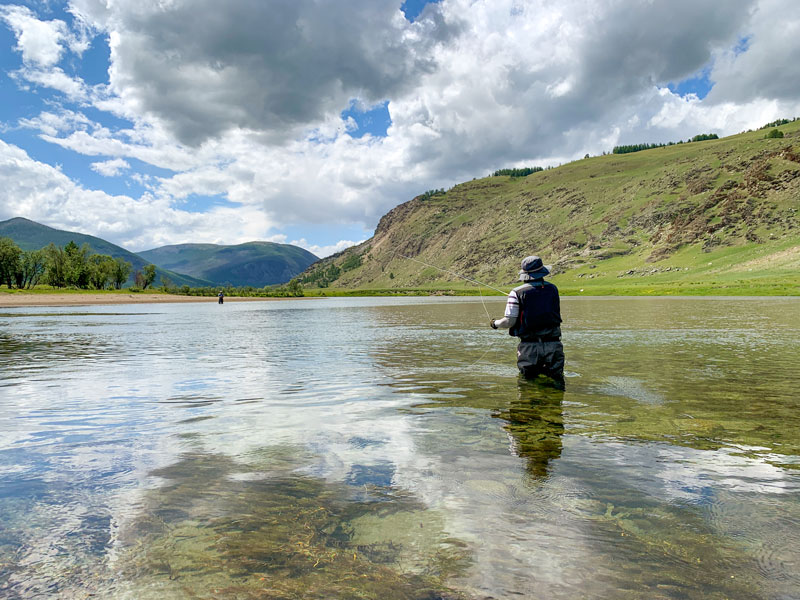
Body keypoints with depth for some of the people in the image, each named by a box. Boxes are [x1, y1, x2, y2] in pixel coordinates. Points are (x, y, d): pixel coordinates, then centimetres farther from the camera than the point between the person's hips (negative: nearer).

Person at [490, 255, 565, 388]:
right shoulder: (553, 289, 5)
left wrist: (495, 324, 14)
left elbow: (509, 322, -6)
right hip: (553, 345, 2)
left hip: (530, 347, -2)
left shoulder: (517, 293, -6)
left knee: (528, 378, 10)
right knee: (556, 379, 8)